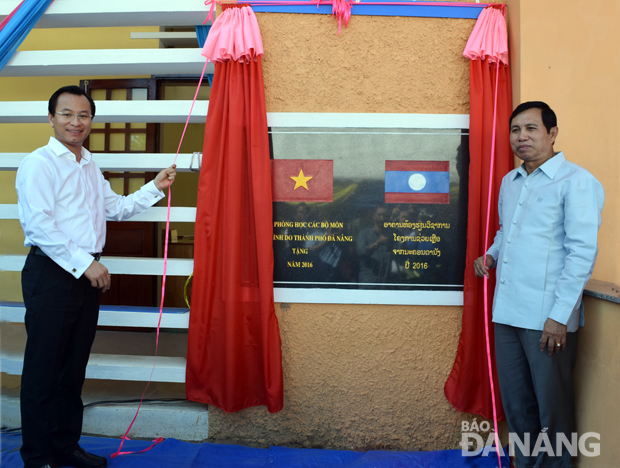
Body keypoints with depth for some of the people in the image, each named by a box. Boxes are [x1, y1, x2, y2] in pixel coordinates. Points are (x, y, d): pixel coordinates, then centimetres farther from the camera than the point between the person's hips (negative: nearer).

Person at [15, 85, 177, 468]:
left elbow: (115, 208, 24)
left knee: (74, 366, 13)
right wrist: (84, 263, -18)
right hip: (51, 273, -7)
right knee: (44, 369, 1)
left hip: (87, 274, 8)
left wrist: (156, 188, 17)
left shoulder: (90, 166, 18)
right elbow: (40, 225, -16)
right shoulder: (38, 164, -7)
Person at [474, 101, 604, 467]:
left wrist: (559, 315, -17)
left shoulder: (576, 181, -7)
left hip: (548, 318, -7)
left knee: (552, 411, 6)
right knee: (516, 405, 17)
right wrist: (491, 255, 6)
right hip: (508, 313, 7)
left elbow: (583, 252, -13)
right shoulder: (509, 182, 14)